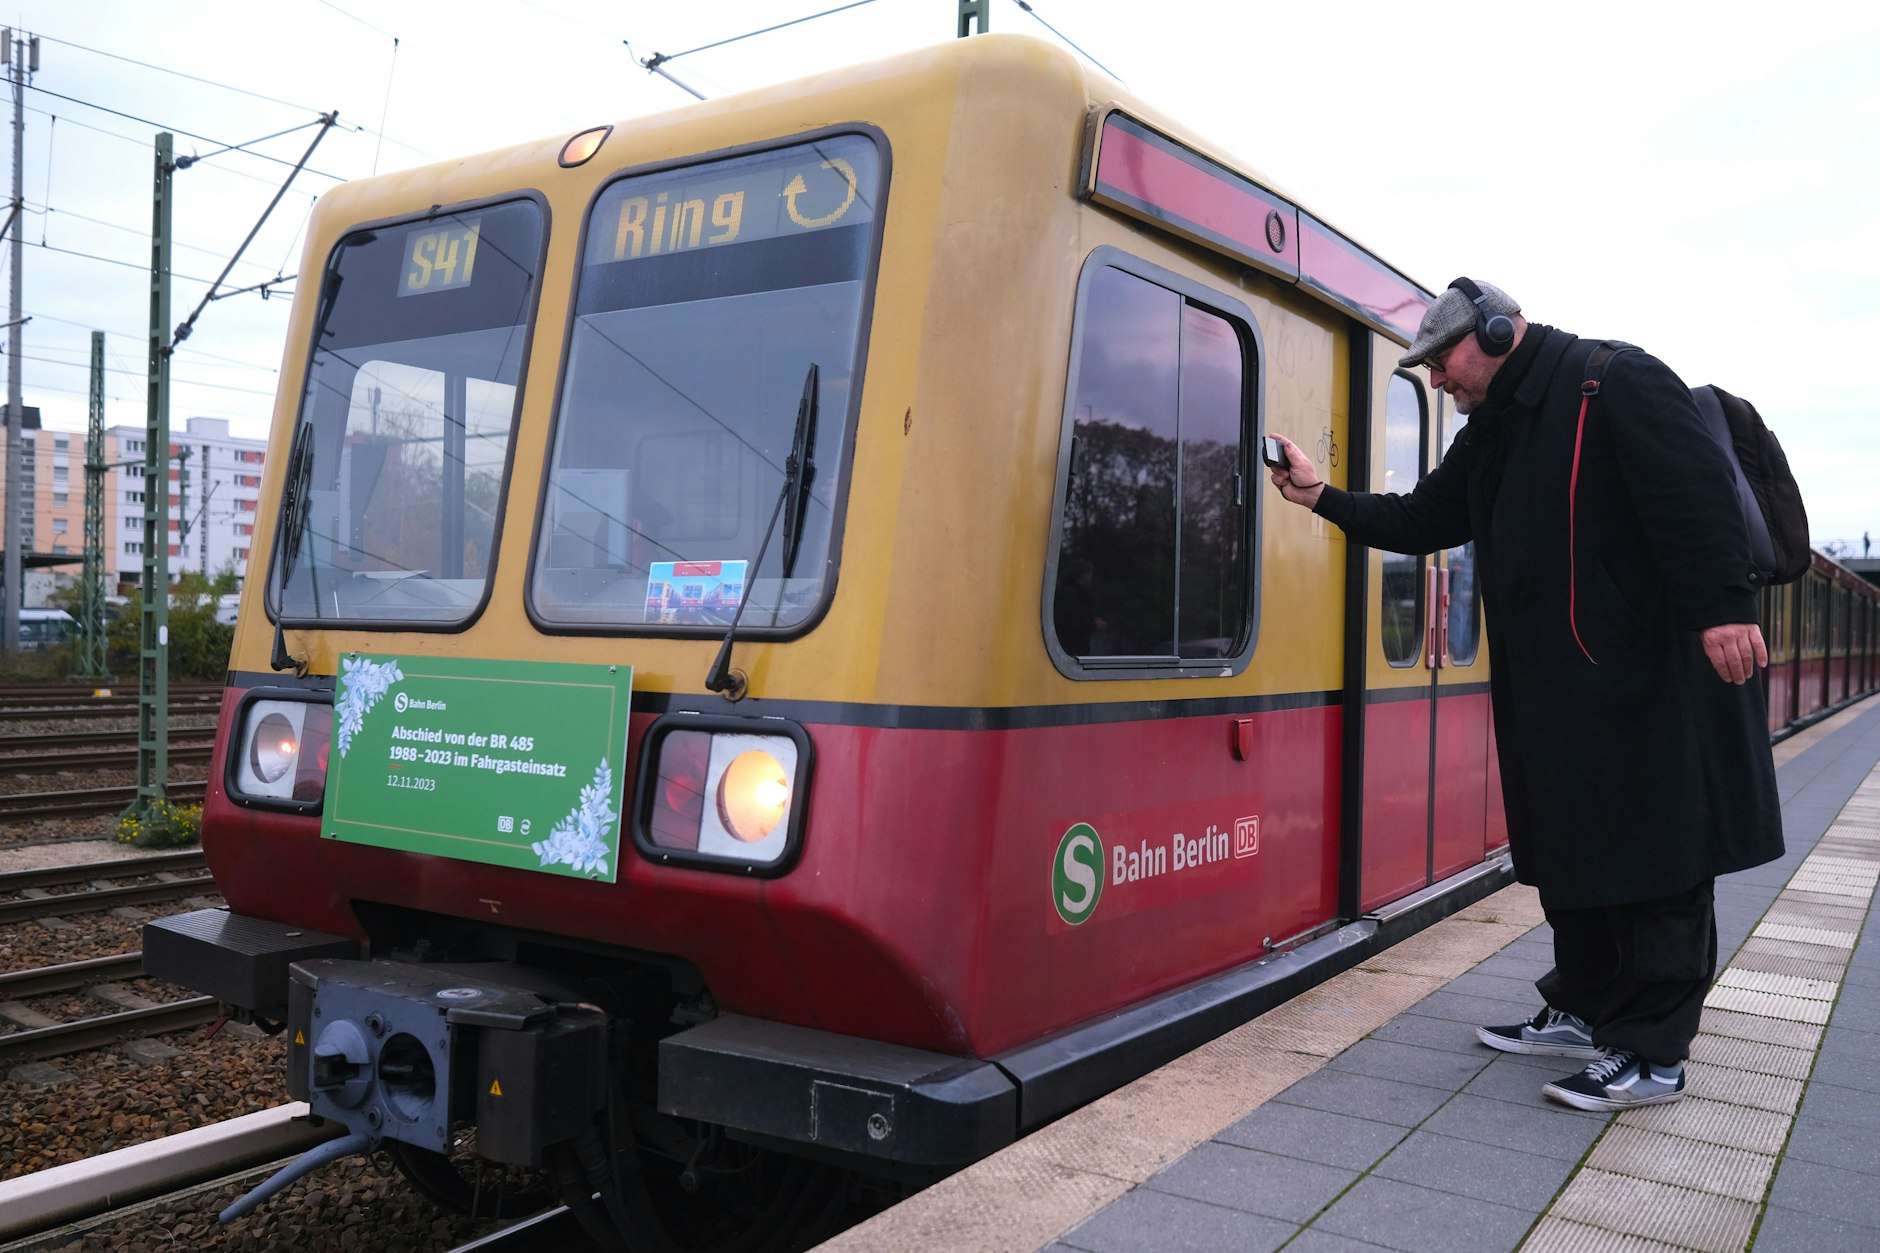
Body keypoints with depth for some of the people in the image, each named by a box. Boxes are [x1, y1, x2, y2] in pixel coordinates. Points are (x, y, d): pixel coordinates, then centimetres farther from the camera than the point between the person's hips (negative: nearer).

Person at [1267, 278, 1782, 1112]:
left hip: (1651, 679, -9)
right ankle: (1586, 1011, 27)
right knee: (1568, 849, 14)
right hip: (1554, 690, 9)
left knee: (1659, 858, -2)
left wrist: (1723, 607, -28)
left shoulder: (1615, 383, -9)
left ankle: (1652, 1052, 4)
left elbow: (1694, 492, -19)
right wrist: (1323, 498, 16)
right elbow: (1422, 520, 23)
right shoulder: (1491, 434, 19)